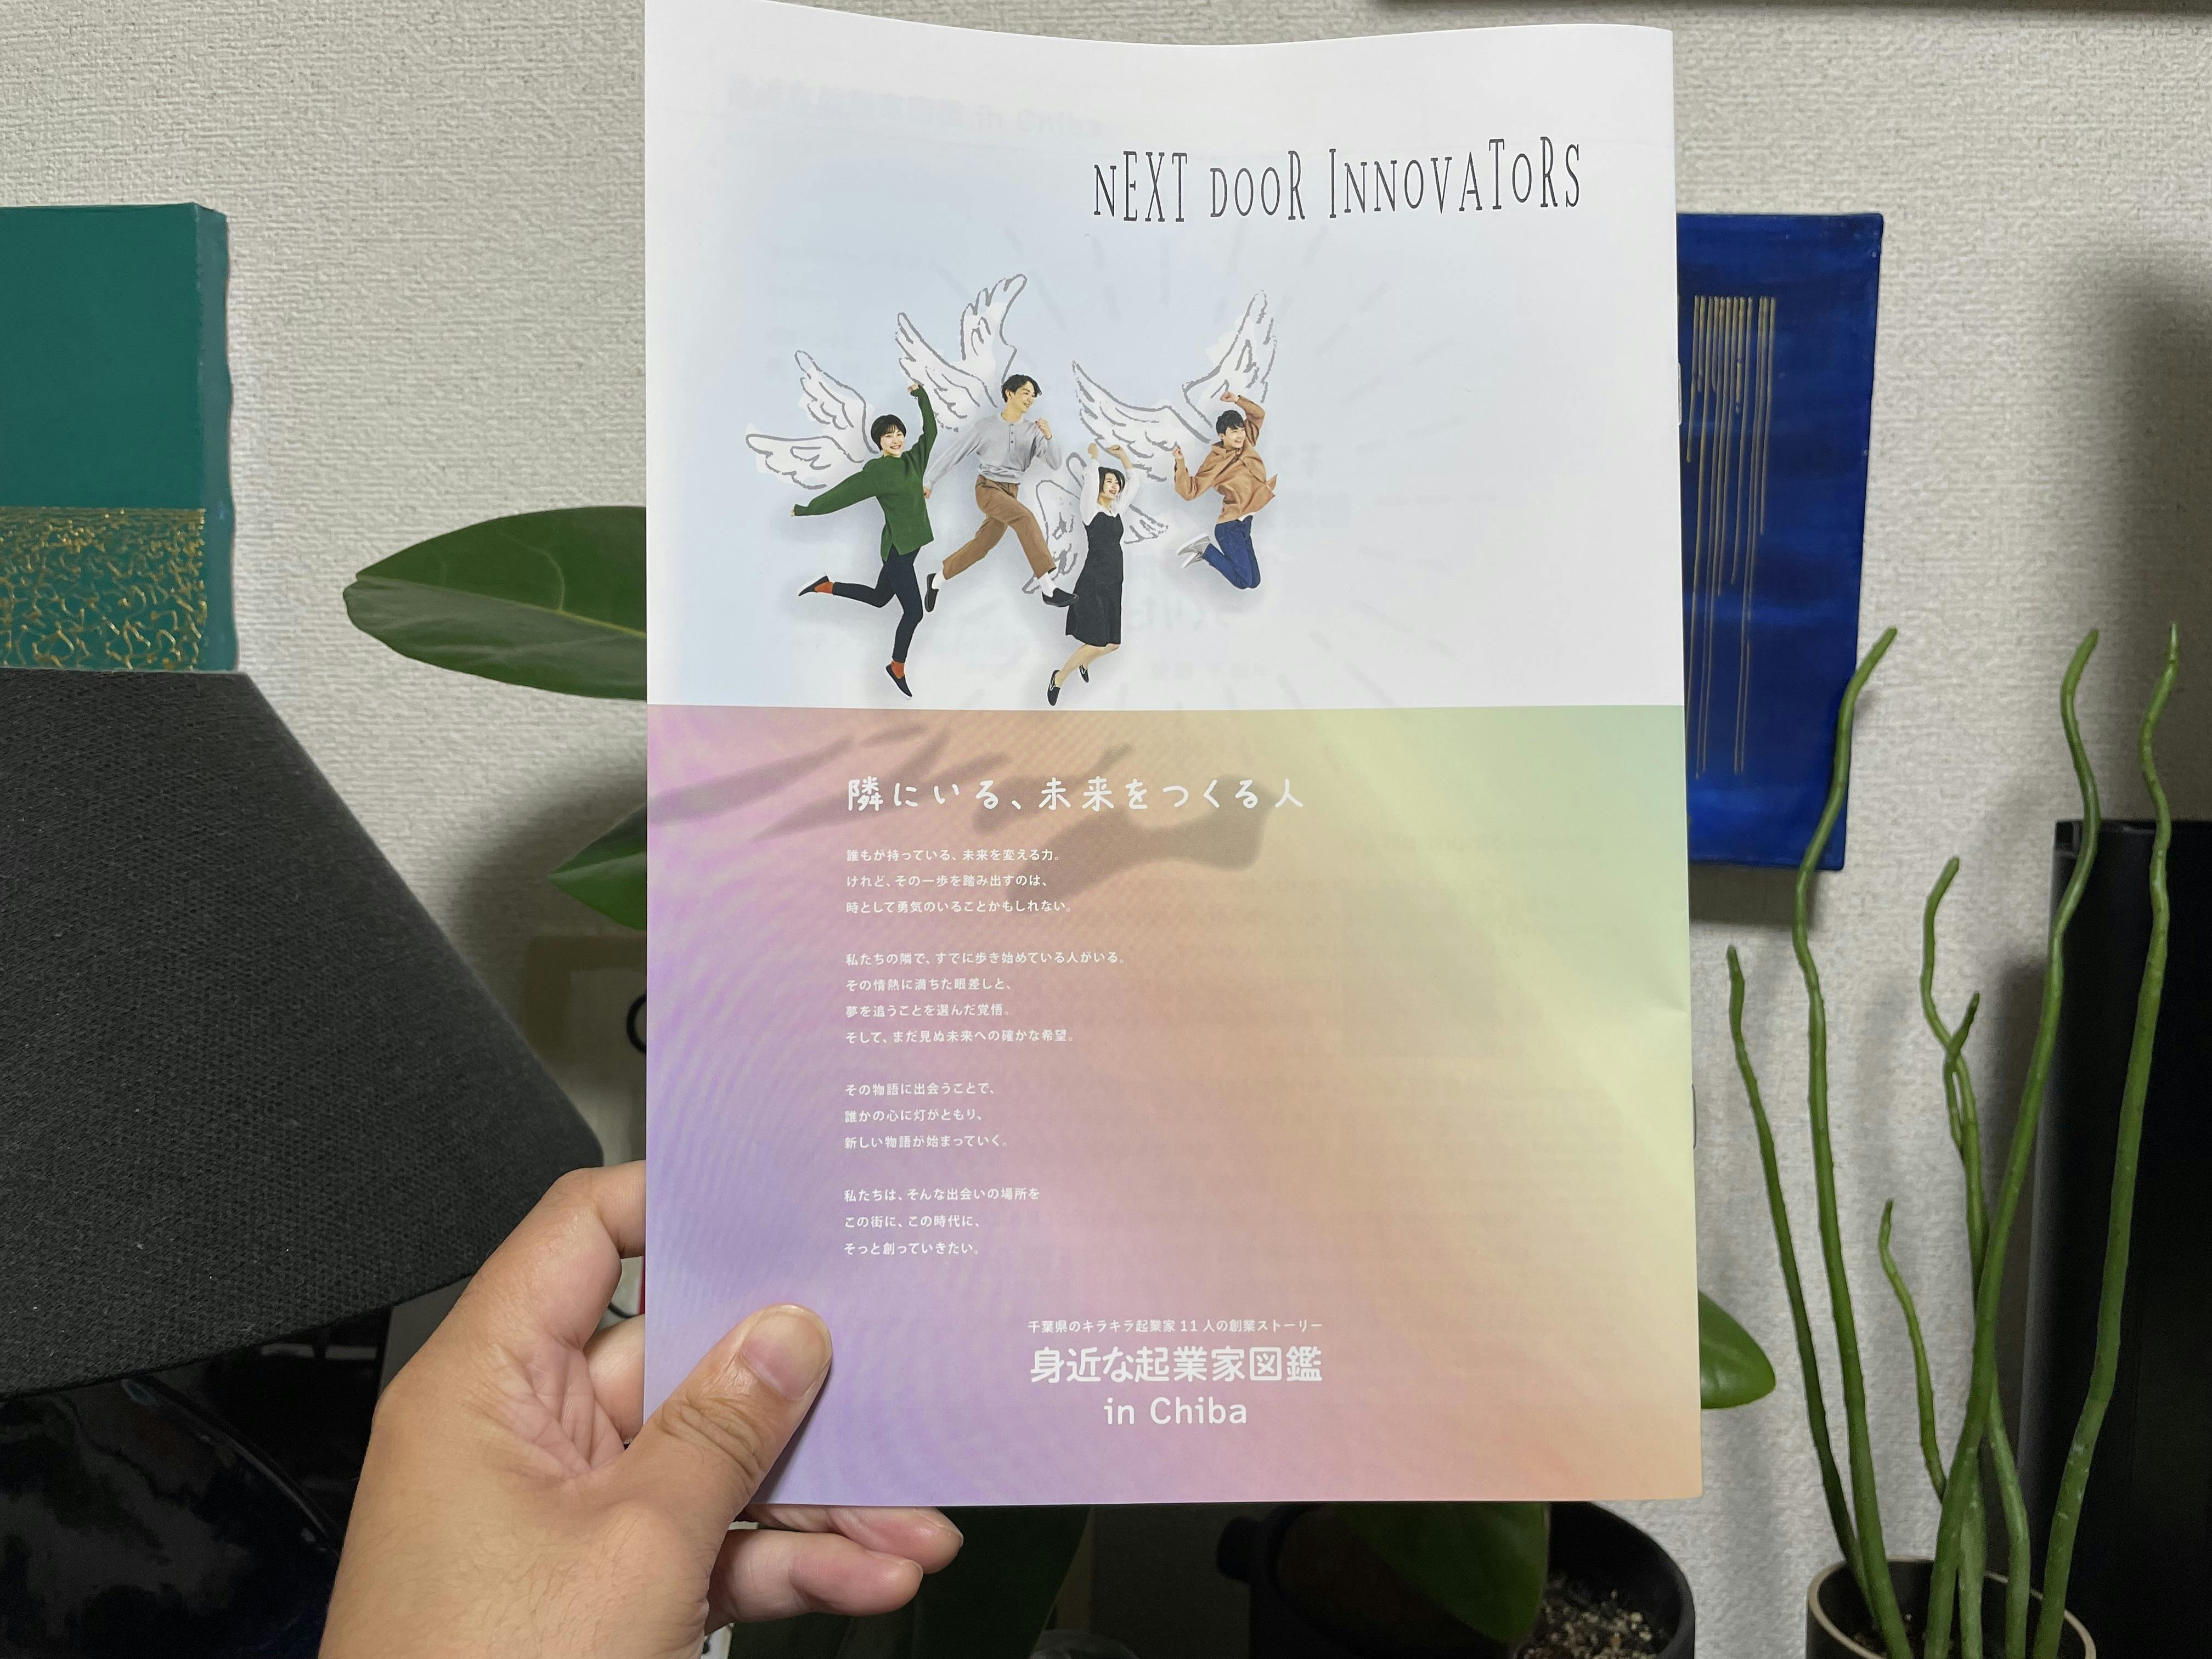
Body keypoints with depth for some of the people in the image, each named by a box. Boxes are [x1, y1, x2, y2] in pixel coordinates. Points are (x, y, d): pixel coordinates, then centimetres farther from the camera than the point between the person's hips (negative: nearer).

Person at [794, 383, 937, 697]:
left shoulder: (913, 460, 5)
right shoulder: (876, 471, -15)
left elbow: (931, 430, 14)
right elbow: (842, 494, -11)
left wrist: (922, 396, 12)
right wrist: (806, 509, -3)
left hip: (911, 545, 8)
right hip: (897, 548, -8)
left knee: (879, 598, 22)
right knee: (913, 611, -4)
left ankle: (826, 587, 35)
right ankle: (897, 668, 13)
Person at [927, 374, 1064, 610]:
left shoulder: (1032, 431, 4)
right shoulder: (985, 427, 0)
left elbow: (1055, 464, -4)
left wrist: (1049, 437, -23)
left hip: (1012, 492, 4)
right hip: (988, 487, -4)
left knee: (981, 546, 7)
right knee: (1025, 518, -28)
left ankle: (938, 580, 29)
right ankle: (1048, 586, -36)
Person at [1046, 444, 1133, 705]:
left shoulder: (1117, 510, 13)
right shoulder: (1091, 510, -5)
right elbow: (1093, 477, -16)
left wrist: (1122, 456, 15)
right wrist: (1094, 455, -1)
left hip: (1113, 586, 7)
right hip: (1092, 584, -7)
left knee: (1113, 644, 7)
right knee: (1095, 644, -13)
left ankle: (1084, 660, 39)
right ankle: (1059, 678, 8)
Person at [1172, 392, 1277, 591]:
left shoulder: (1246, 443, 6)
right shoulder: (1215, 462, -12)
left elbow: (1259, 414, 17)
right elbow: (1190, 491, -16)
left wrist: (1237, 400, 2)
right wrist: (1180, 463, -28)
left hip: (1244, 524, 8)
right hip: (1230, 527, -8)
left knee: (1254, 582, 12)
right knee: (1244, 581, -12)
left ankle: (1209, 549, 24)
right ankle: (1205, 550, 5)